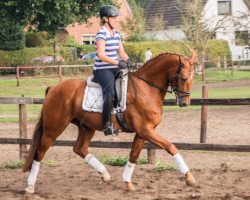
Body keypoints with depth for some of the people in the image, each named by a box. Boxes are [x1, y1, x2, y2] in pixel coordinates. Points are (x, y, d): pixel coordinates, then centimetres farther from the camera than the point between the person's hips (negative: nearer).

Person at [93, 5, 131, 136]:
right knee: (111, 92, -28)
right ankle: (107, 125, -25)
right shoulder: (102, 33, -12)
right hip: (102, 69, -9)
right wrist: (118, 63, -28)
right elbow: (101, 55, -20)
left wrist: (129, 61, -6)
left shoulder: (116, 34, 13)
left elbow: (121, 52, 15)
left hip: (114, 69, 9)